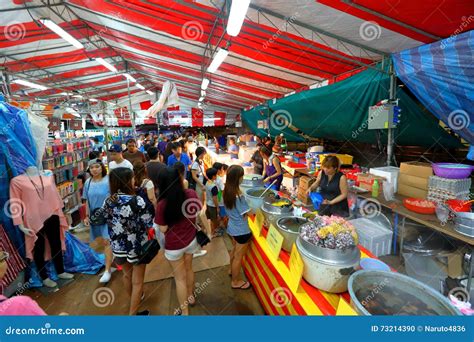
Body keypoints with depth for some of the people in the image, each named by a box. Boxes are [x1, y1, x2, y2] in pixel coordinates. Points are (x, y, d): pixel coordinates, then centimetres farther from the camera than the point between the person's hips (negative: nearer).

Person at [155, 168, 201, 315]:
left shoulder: (162, 204, -27)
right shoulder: (191, 194, -16)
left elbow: (163, 229, -15)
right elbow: (199, 213, -1)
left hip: (174, 246, -4)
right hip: (191, 240, 4)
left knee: (180, 278, 17)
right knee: (189, 269, 28)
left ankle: (184, 311, 36)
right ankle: (190, 297, 52)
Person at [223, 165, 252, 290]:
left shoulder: (227, 191, -6)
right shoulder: (239, 195, -30)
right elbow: (245, 215, -20)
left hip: (232, 227, 8)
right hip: (241, 230, -7)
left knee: (234, 250, 29)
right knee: (238, 256, 11)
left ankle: (232, 270, 50)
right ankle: (236, 282, 30)